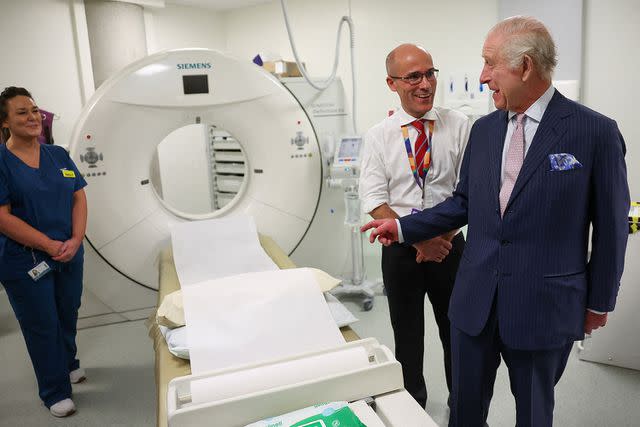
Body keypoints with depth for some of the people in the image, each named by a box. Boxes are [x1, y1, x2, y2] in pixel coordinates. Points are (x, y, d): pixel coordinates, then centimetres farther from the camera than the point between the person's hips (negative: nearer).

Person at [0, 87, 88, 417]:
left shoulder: (58, 155, 5)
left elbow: (79, 198, 3)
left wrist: (75, 240, -11)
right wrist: (50, 246, -18)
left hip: (69, 255, 5)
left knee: (68, 316, 19)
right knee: (42, 326, 8)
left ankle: (68, 364, 45)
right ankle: (55, 392, 26)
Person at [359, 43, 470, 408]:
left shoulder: (459, 125, -4)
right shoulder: (379, 136, -3)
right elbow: (375, 201, -8)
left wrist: (443, 234, -16)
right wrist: (418, 239, -17)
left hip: (450, 245, 0)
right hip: (401, 250, 1)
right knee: (407, 333, 16)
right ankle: (413, 402, 40)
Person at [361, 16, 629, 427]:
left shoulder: (596, 131, -10)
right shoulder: (484, 129, 5)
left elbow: (611, 224, -4)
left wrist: (599, 302, 2)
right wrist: (403, 227, 2)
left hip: (543, 305, -4)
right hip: (475, 300, 4)